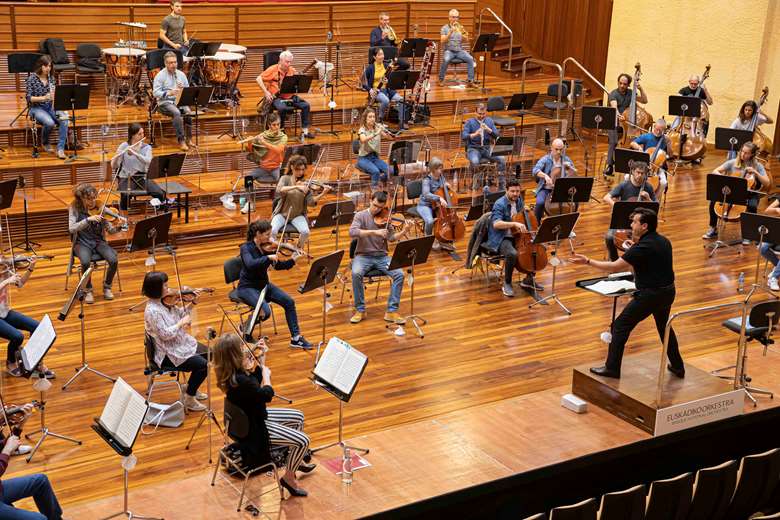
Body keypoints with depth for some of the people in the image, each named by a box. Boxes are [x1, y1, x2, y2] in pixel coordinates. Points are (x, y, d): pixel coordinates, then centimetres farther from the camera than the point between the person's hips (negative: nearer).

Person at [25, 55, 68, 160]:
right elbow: (29, 98, -12)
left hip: (50, 107, 4)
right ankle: (45, 143, -1)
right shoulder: (32, 78, -8)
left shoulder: (51, 77, 6)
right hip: (37, 108, -4)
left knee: (64, 119, -28)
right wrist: (43, 98, -27)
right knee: (50, 123, -33)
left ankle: (60, 149, -28)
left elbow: (54, 94, 8)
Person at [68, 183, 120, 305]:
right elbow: (71, 228, -23)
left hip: (99, 241, 2)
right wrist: (88, 219, -34)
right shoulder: (75, 209, -9)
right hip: (82, 243, -2)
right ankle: (88, 290, -8)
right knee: (86, 262, -34)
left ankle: (107, 287, 2)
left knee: (114, 260, -26)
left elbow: (111, 229, -8)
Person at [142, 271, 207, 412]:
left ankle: (191, 388, 27)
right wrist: (182, 322, -20)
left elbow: (180, 314, 10)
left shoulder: (165, 301, 0)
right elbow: (165, 334, -28)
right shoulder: (152, 311, -26)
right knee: (202, 364, -19)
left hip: (180, 343, 10)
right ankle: (189, 400, -1)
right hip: (168, 354, -10)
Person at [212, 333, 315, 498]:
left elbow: (256, 383, 8)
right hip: (254, 430, -10)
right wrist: (266, 374, -8)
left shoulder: (232, 372, -8)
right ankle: (288, 477, 11)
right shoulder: (239, 380, -36)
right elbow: (267, 395, -25)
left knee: (298, 416, 22)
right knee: (303, 441, -10)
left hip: (254, 416, 10)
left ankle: (297, 460, 37)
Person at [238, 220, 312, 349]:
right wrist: (268, 257, -39)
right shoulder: (246, 248, -17)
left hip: (264, 284, 7)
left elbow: (278, 266, 6)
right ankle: (246, 328, 2)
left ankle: (296, 338, -2)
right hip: (247, 287, -7)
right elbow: (250, 264, -37)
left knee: (289, 302, -9)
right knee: (265, 311, -29)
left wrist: (292, 260, -8)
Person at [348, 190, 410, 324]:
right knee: (356, 273, -33)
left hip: (382, 257, 2)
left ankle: (392, 311, -13)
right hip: (363, 256, -2)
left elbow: (391, 238, -6)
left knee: (399, 274, -22)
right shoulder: (360, 215, -2)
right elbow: (352, 232, -20)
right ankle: (360, 310, -16)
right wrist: (374, 232, -28)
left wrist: (404, 231, -24)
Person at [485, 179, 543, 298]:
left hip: (517, 237, 8)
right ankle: (507, 284, -15)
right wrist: (515, 224, -40)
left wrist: (525, 211, 5)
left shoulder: (519, 200, 8)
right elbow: (496, 224, -31)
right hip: (500, 239, -8)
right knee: (512, 253, -37)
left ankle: (529, 279, 10)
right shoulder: (499, 204, -16)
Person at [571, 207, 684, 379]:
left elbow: (614, 267, -20)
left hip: (650, 294, -9)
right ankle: (678, 367, 35)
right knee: (664, 326, 28)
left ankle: (612, 368, 7)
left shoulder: (643, 247, -20)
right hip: (668, 291, 9)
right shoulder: (663, 241, 5)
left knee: (620, 326, 2)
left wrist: (588, 261, -14)